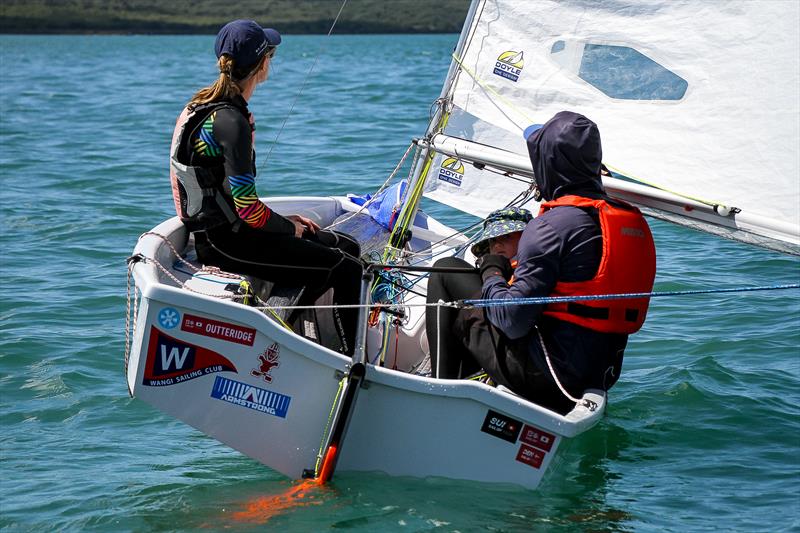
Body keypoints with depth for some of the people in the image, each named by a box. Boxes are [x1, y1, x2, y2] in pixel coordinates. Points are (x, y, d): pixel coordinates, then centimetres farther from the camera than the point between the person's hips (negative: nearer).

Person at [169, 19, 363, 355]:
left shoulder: (206, 103, 10)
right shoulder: (230, 120, -21)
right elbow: (246, 205, -22)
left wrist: (284, 219, 12)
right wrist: (289, 228, -3)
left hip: (219, 228, 10)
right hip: (226, 241, -10)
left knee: (347, 248, 12)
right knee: (346, 269, -11)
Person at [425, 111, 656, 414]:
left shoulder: (553, 225, -18)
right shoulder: (635, 221, 6)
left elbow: (513, 321, -19)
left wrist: (491, 274, 2)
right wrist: (516, 271, 19)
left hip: (545, 377, -8)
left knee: (444, 273, 5)